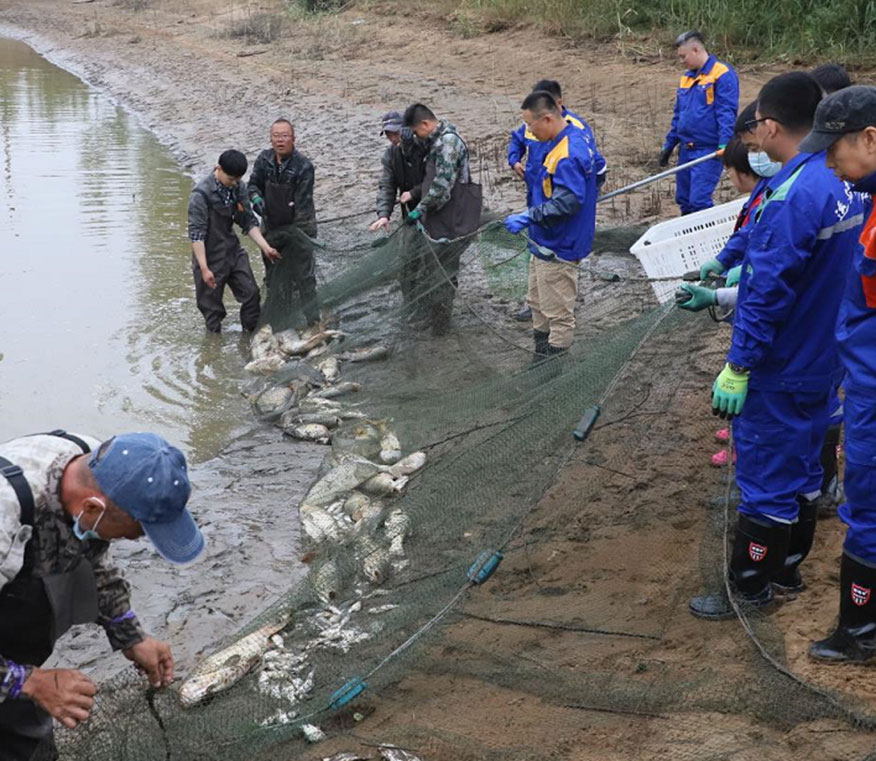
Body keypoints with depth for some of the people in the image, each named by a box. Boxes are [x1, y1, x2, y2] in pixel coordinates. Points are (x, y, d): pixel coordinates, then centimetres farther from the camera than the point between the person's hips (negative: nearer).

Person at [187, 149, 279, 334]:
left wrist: (266, 247, -3)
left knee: (251, 294, 9)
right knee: (212, 304, 5)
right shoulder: (201, 194, -22)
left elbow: (248, 221, 6)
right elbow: (196, 234, -22)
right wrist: (204, 268, -25)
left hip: (234, 251, 6)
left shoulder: (238, 188, -2)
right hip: (211, 257, -6)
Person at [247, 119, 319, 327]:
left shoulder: (303, 165, -16)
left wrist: (298, 232, -23)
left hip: (298, 225, -5)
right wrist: (256, 198, -10)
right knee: (273, 274, 14)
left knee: (304, 275, -5)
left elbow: (303, 203, -18)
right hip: (272, 225, 5)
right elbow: (253, 184, 13)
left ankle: (312, 318, 1)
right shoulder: (264, 159, -1)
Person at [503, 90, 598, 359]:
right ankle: (541, 357, 37)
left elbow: (567, 202, -32)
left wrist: (528, 218, -29)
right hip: (545, 245, 11)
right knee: (538, 303, 23)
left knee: (558, 314, 1)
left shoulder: (567, 155, -27)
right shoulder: (574, 139, 6)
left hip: (557, 249, -11)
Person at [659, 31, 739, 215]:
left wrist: (724, 145, -24)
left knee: (699, 201, -14)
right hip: (686, 150, 8)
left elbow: (727, 114, -16)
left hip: (708, 151, -8)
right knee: (683, 200, 12)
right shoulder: (687, 77, 15)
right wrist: (668, 145, 20)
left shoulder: (722, 75, -10)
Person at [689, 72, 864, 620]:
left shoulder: (794, 196, -26)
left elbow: (767, 293, -25)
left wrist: (737, 368, -18)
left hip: (780, 370, -9)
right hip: (823, 363, 9)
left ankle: (750, 588, 17)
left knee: (766, 478, 4)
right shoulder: (844, 182, 2)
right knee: (802, 467, 20)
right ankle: (789, 569, 34)